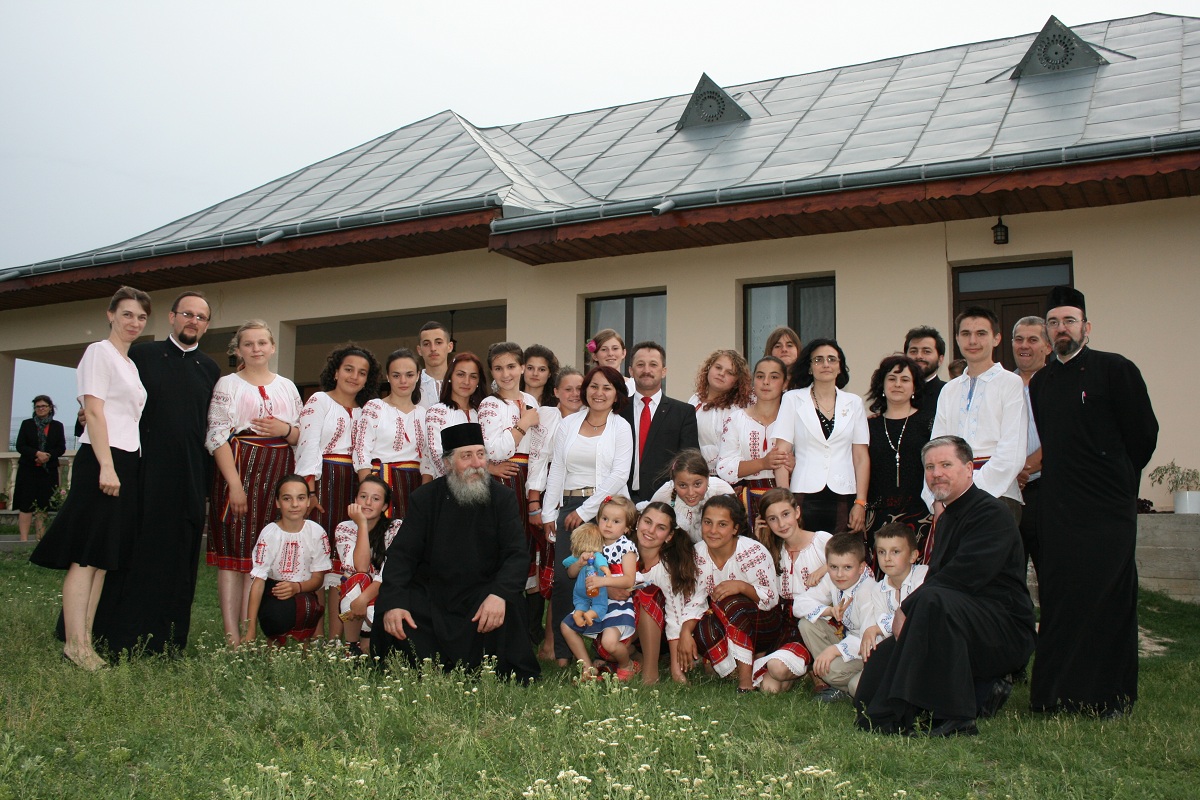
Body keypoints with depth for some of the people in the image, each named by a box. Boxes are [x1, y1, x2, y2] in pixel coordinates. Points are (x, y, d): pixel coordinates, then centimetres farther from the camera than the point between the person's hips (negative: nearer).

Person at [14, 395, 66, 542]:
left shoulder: (57, 426, 10)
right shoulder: (27, 424, 9)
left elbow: (61, 448, 4)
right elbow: (20, 446, 0)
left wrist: (48, 456, -15)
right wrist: (37, 454, -16)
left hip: (49, 470, 1)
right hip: (28, 470, -1)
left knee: (44, 506, 0)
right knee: (26, 506, -7)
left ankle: (40, 538, 3)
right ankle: (24, 539, -9)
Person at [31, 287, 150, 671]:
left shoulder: (130, 364, 21)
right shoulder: (100, 352, -4)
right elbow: (94, 411, -12)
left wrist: (124, 468, 14)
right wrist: (106, 466, -20)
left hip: (126, 462, 9)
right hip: (101, 460, -9)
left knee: (104, 557, 7)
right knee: (85, 556, -8)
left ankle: (85, 640, 9)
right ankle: (75, 644, -7)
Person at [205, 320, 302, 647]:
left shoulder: (287, 387, 16)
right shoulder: (228, 385, 4)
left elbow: (304, 435, 18)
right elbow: (217, 437, -5)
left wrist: (285, 430, -6)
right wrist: (234, 483, -15)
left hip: (278, 473, 4)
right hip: (239, 468, -4)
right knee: (234, 550, -4)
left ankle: (248, 633, 8)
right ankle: (232, 637, -2)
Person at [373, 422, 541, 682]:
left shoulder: (502, 498, 0)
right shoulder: (425, 498, 2)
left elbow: (517, 553, -8)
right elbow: (402, 554, -3)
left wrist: (499, 593, -29)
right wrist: (392, 602, -21)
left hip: (482, 592, -1)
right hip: (430, 591, 1)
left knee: (509, 608, -31)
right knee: (392, 624, -25)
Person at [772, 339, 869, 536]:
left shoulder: (853, 403, 11)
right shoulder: (792, 399, 5)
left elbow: (861, 457, 8)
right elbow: (782, 453, 0)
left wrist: (861, 503, -1)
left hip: (844, 497, 2)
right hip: (804, 495, -1)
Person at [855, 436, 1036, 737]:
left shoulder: (991, 513, -13)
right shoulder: (946, 519, 16)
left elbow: (964, 576, -25)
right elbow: (936, 578, 13)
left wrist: (907, 608, -20)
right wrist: (908, 611, -7)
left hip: (1006, 631, -9)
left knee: (933, 600, -35)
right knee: (883, 655, -1)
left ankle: (956, 719, -30)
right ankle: (983, 693, 4)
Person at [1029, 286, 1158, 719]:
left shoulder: (1115, 370, -3)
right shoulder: (1040, 383, 14)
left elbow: (1144, 433, -2)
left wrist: (1115, 479, 5)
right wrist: (1057, 477, 12)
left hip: (1106, 509, -5)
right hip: (1056, 509, 5)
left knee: (1108, 600, 0)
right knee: (1058, 600, 8)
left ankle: (1111, 696, 11)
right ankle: (1058, 692, 17)